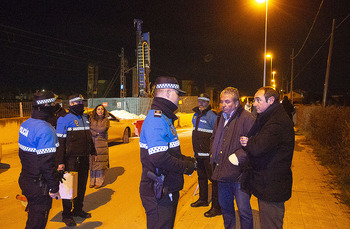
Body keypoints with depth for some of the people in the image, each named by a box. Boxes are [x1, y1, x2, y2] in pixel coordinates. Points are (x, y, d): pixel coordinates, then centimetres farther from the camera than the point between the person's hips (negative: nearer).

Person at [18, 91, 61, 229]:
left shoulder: (25, 124, 4)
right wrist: (54, 188, -17)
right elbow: (47, 163, -25)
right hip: (39, 186, -9)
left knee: (33, 216, 26)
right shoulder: (46, 130, -25)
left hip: (25, 179, 9)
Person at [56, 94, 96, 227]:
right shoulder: (65, 119, -9)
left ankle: (78, 209, 30)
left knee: (82, 185, 15)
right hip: (71, 159, -6)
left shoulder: (85, 118, 12)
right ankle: (66, 214, 15)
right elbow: (60, 141, -13)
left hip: (84, 158, 7)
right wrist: (60, 162, -16)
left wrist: (93, 152, 21)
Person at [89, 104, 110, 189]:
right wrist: (98, 132, -12)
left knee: (100, 163, -2)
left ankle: (99, 182, 7)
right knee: (92, 162, 2)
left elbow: (104, 129, -13)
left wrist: (93, 128, -4)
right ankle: (92, 181, 13)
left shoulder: (106, 120, 4)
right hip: (92, 143, 2)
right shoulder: (92, 119, 10)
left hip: (102, 144, -2)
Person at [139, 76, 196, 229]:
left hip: (167, 190, 10)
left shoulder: (164, 118, 15)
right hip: (158, 193, -10)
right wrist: (185, 167, -17)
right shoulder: (156, 119, -21)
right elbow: (159, 158, -30)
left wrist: (184, 159, 7)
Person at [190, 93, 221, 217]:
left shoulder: (211, 115, -13)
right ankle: (203, 199, 37)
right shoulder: (196, 115, 13)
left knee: (213, 178, -4)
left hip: (208, 154, -9)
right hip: (198, 153, 9)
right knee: (201, 177, 20)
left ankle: (216, 207, 5)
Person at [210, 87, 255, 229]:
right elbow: (214, 138, 25)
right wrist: (214, 154, 12)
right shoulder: (220, 118, 10)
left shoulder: (246, 118, -15)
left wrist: (238, 157, -22)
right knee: (225, 206, 23)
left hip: (239, 174, -7)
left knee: (244, 210, 5)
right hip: (222, 172, 8)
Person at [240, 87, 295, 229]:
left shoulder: (277, 122, -23)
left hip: (271, 186, -10)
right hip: (268, 183, 10)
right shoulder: (268, 118, 12)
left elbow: (257, 148, -32)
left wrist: (248, 143, -10)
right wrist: (249, 142, -8)